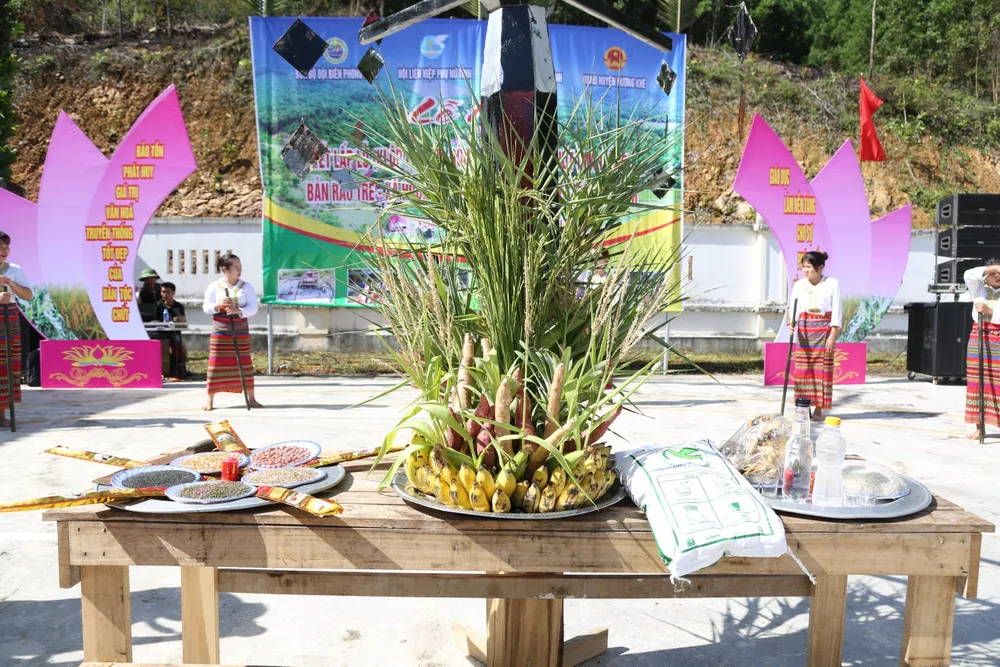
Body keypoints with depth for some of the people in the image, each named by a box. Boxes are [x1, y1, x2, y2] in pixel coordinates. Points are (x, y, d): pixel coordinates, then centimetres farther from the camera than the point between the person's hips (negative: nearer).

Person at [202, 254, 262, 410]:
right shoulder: (214, 286, 0)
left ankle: (251, 398, 12)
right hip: (220, 331, -1)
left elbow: (253, 307, -5)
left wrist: (238, 311, -23)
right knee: (216, 362, 0)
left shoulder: (246, 286, 2)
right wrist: (218, 305, -22)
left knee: (245, 362, 4)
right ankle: (210, 399, 9)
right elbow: (207, 308, -2)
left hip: (241, 330, 1)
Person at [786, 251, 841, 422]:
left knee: (821, 369, -1)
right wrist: (790, 322, -18)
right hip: (803, 331, 3)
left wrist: (833, 336, -10)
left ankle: (818, 409, 6)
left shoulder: (832, 284, -4)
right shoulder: (798, 285, 5)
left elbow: (836, 313, -5)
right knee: (803, 369, 2)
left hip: (823, 331, -3)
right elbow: (792, 308, 3)